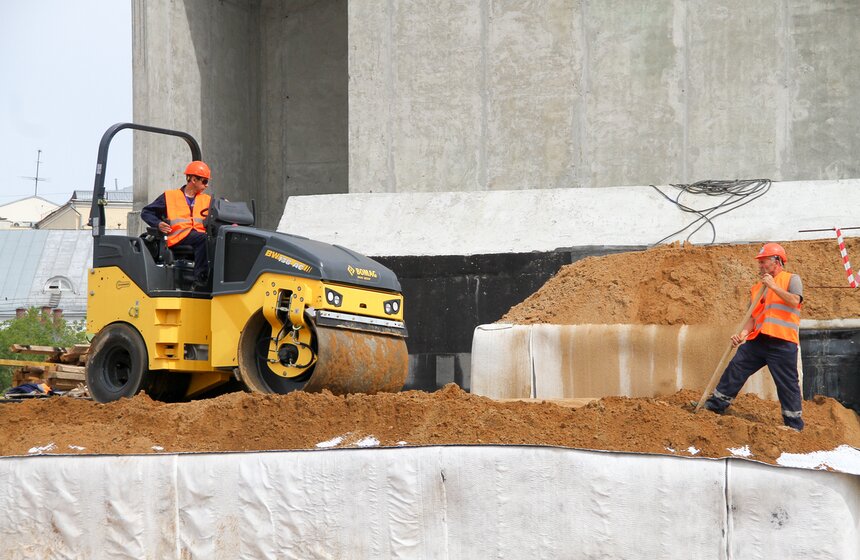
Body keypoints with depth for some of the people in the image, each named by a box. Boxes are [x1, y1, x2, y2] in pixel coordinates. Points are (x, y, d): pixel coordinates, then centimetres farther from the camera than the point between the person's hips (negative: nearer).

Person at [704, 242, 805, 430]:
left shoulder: (792, 279, 4)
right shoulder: (757, 288, 21)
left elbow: (794, 301, -14)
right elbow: (753, 317, 16)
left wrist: (773, 286, -14)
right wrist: (743, 333, -1)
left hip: (782, 343, -6)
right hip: (757, 341, 6)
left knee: (787, 384, -3)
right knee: (735, 368, 2)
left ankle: (794, 426, 4)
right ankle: (716, 405, 11)